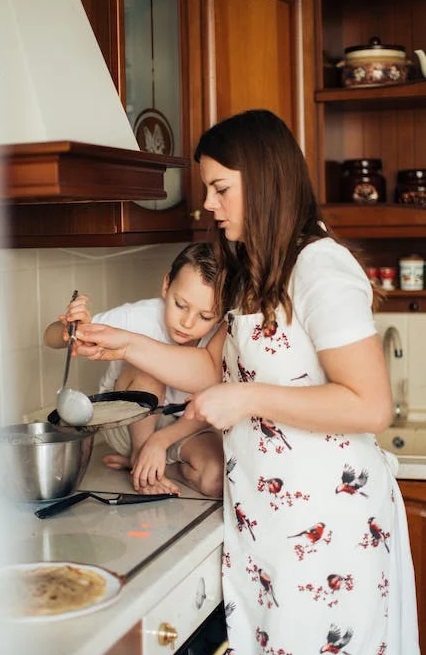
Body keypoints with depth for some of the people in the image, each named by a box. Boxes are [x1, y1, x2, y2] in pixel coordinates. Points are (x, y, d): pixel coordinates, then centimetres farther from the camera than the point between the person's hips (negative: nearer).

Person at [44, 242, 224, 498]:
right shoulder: (139, 318, -26)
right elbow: (51, 337, -20)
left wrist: (161, 440, -32)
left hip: (182, 427, 1)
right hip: (125, 424, -1)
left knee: (215, 479, -28)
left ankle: (137, 461, -1)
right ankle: (138, 457, -10)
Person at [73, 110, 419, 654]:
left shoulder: (322, 268, -17)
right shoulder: (257, 274, 14)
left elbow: (371, 406, -22)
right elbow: (215, 369, 12)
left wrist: (246, 399, -21)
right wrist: (127, 345, 2)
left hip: (326, 523, -8)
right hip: (264, 518, 8)